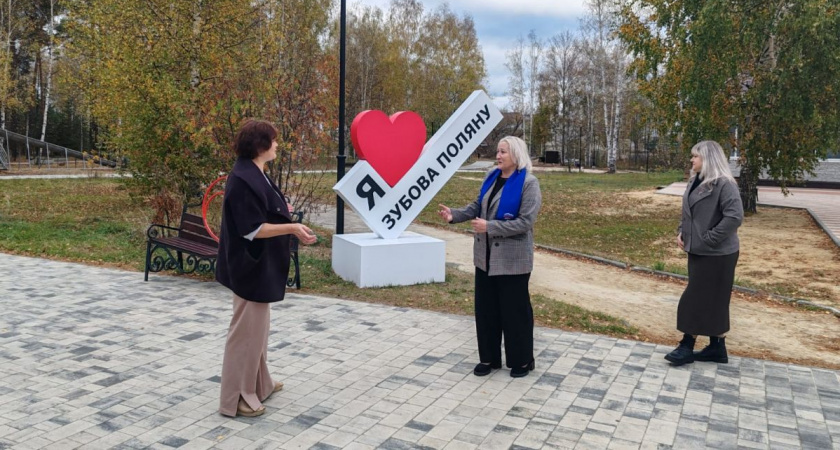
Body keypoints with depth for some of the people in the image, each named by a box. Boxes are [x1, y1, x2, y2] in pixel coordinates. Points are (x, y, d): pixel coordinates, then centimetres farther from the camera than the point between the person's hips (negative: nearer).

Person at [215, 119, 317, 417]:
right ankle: (236, 398, 11)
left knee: (257, 326, 20)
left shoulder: (254, 174, 8)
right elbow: (251, 229, -24)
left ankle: (259, 384, 34)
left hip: (260, 263, 11)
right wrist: (292, 228, -27)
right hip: (250, 265, -11)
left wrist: (281, 214, 27)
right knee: (247, 328, -1)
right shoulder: (243, 179, -22)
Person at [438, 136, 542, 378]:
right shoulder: (491, 177, 7)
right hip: (486, 256, 7)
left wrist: (490, 227, -25)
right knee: (486, 308, 13)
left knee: (515, 310, 4)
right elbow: (477, 206, 10)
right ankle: (489, 358, 26)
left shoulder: (528, 183, -14)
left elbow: (525, 222, -21)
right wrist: (454, 215, -7)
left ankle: (522, 361, 21)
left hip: (512, 259, -7)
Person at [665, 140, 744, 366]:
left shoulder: (724, 184, -17)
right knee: (705, 299, 13)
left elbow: (735, 217, -24)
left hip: (716, 254, -9)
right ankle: (716, 347, 23)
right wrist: (681, 231, 5)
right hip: (698, 250, 9)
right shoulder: (695, 181, 10)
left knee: (710, 300, -1)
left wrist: (709, 239, -22)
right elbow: (688, 211, 21)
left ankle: (687, 346, 7)